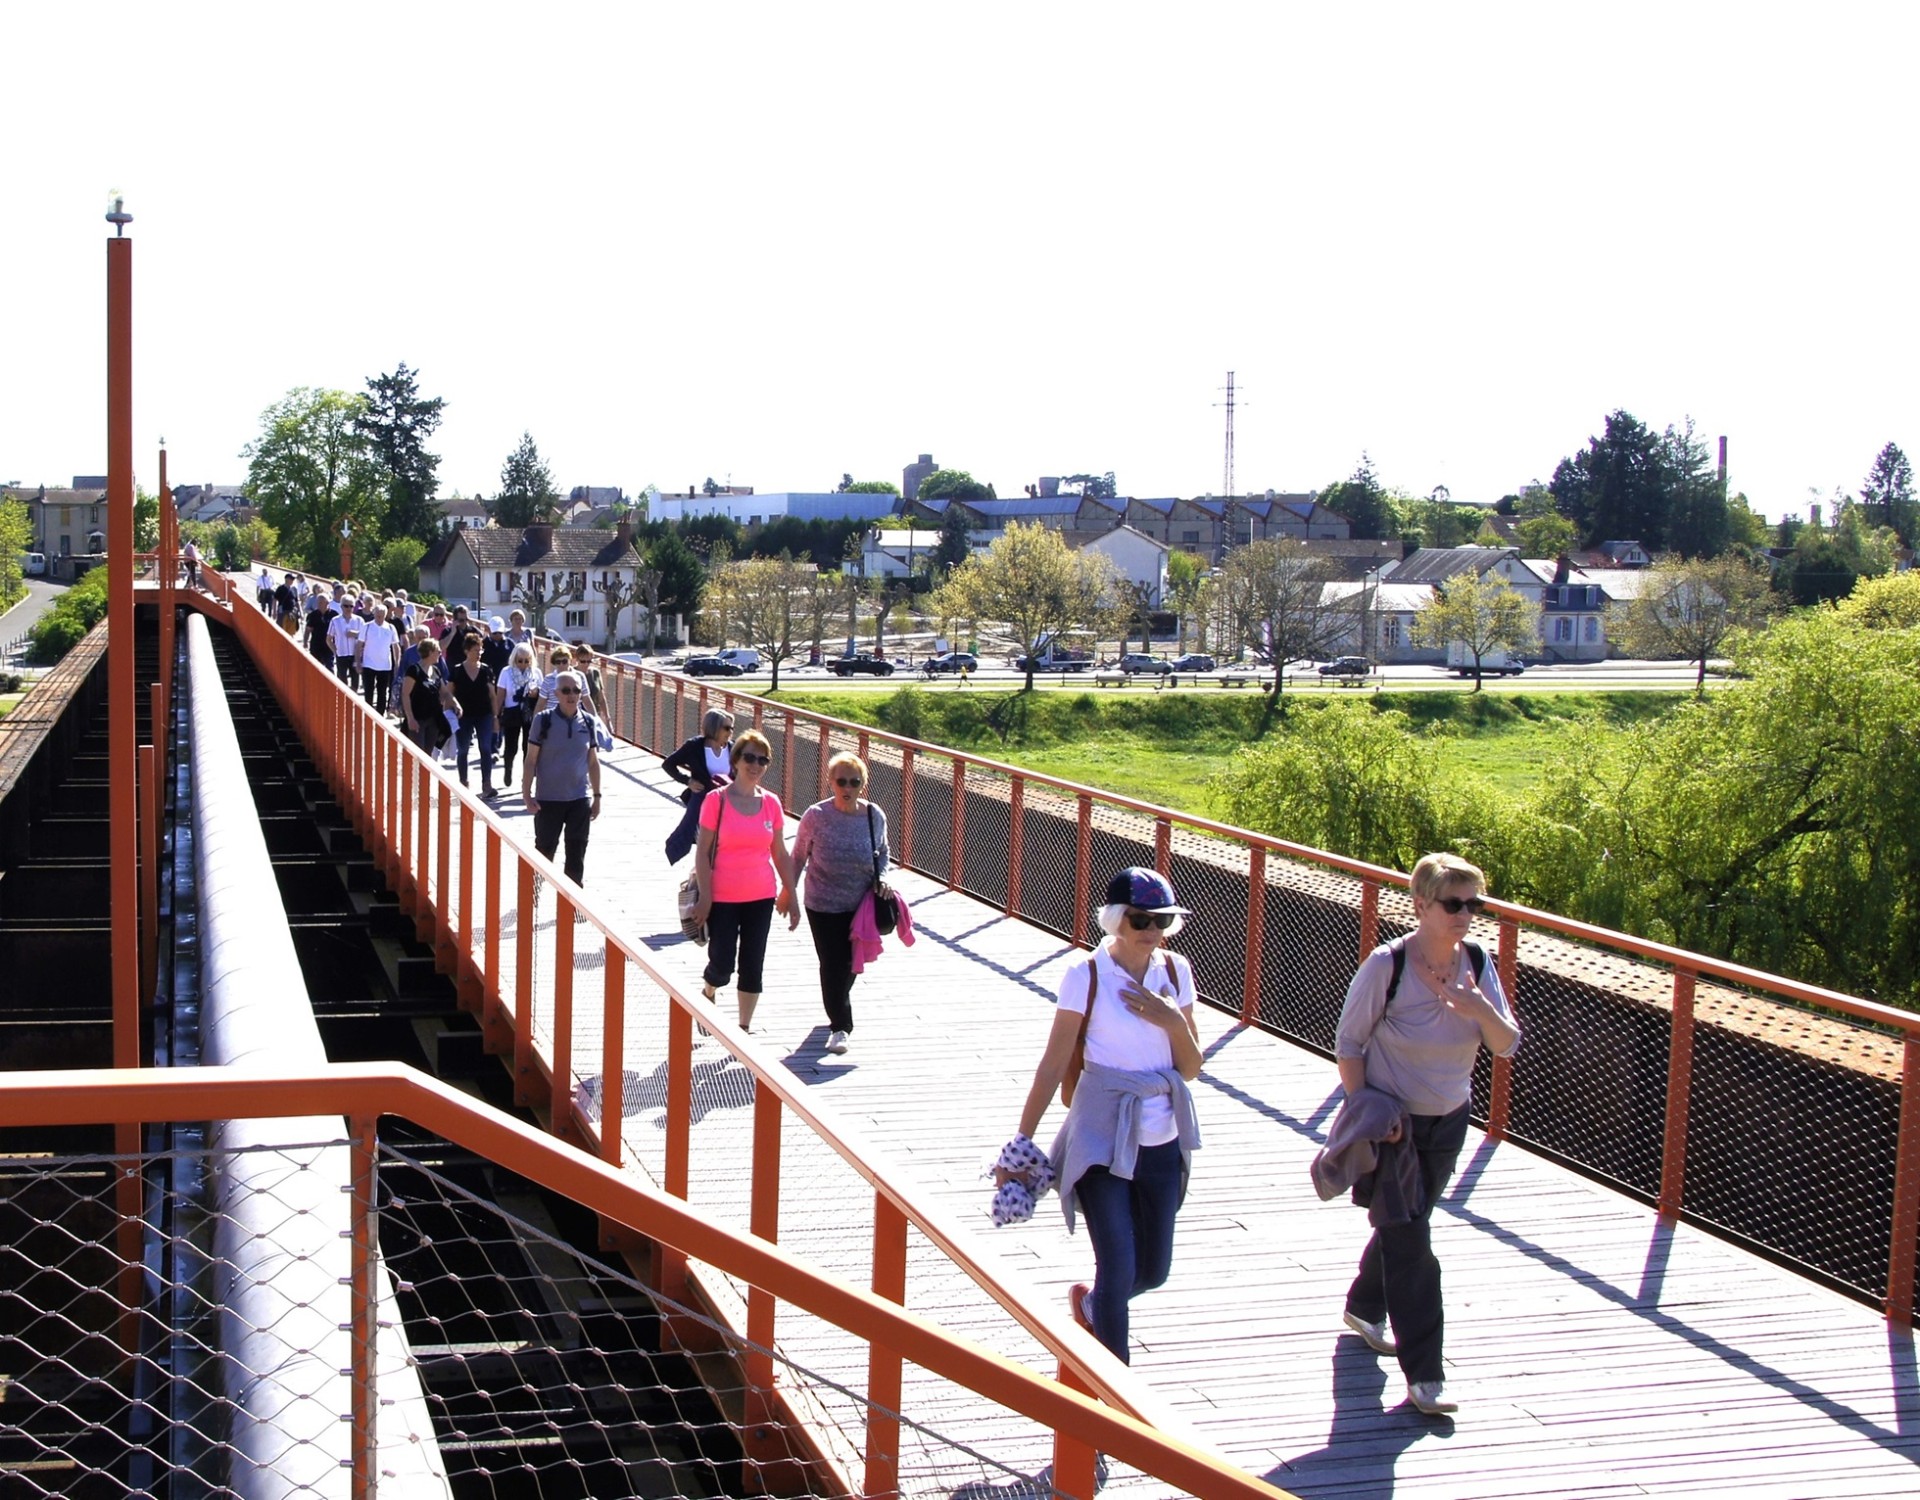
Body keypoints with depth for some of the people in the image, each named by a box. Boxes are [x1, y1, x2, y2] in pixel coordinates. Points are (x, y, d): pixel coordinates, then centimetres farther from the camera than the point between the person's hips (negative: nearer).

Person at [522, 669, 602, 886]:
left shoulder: (588, 722, 2)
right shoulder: (544, 720, -7)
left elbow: (593, 762, 10)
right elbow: (531, 760, -5)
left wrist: (597, 795, 10)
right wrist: (527, 794, -10)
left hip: (580, 799, 3)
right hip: (548, 799, -3)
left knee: (577, 854, 8)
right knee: (544, 849, 4)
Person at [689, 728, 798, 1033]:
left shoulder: (771, 804, 2)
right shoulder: (716, 801, -9)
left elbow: (780, 854, 8)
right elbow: (702, 851, -8)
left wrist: (791, 895, 7)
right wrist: (705, 896, -12)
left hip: (761, 897, 4)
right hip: (723, 898, -4)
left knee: (753, 967, 8)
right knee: (722, 964, -3)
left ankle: (744, 1030, 21)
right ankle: (708, 994, 32)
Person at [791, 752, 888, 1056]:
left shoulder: (875, 816, -7)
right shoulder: (816, 816, -14)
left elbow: (882, 852, 12)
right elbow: (799, 855, 0)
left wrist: (880, 880, -4)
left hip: (861, 905, 3)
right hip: (823, 905, -3)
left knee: (849, 964, 15)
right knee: (832, 965, -4)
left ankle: (838, 1010, 43)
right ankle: (840, 1025, 9)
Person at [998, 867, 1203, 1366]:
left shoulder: (1176, 972, 1)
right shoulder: (1086, 976, -12)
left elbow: (1191, 1069, 4)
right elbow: (1053, 1065, -9)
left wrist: (1174, 1022, -14)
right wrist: (1021, 1142, -8)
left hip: (1162, 1142, 5)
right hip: (1102, 1139, -5)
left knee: (1153, 1270, 13)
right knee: (1119, 1268, -7)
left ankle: (1089, 1305, 45)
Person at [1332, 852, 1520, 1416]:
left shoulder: (1477, 962, -6)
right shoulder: (1387, 965, -20)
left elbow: (1507, 1045, -5)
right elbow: (1348, 1042, -12)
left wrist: (1481, 1010, -26)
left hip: (1449, 1122, 5)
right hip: (1392, 1122, -5)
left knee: (1404, 1225, 21)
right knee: (1410, 1239, -7)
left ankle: (1364, 1308, 47)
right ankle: (1423, 1374, -2)